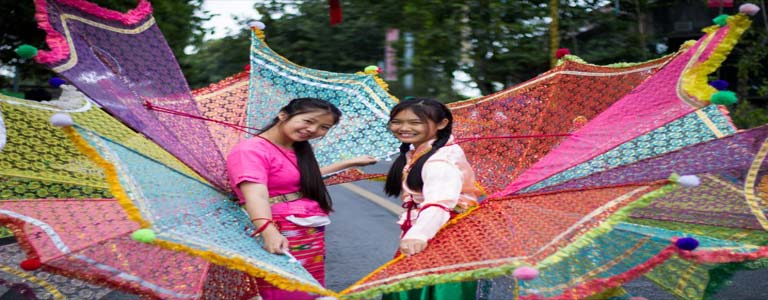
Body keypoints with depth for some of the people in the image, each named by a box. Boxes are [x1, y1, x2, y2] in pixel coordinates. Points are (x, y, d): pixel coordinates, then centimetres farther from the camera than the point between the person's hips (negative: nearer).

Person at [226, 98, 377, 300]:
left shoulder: (299, 150, 15)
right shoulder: (250, 150, -14)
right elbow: (255, 195, -28)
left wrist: (349, 163, 34)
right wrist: (269, 231, -44)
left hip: (312, 235, 9)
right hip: (281, 238, -9)